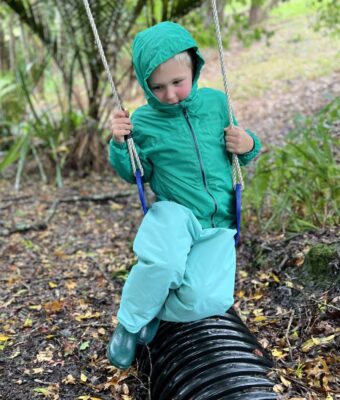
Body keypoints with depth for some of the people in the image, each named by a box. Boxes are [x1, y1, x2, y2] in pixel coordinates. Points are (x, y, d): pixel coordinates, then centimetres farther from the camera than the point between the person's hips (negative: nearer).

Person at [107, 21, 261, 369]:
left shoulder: (216, 102, 3)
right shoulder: (143, 121, -2)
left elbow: (239, 149, 17)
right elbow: (137, 175, 9)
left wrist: (248, 146, -7)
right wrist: (119, 144, -9)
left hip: (219, 223, 2)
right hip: (175, 212, -2)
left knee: (205, 300, -21)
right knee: (163, 262, -36)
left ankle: (158, 310, 13)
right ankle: (129, 324, -6)